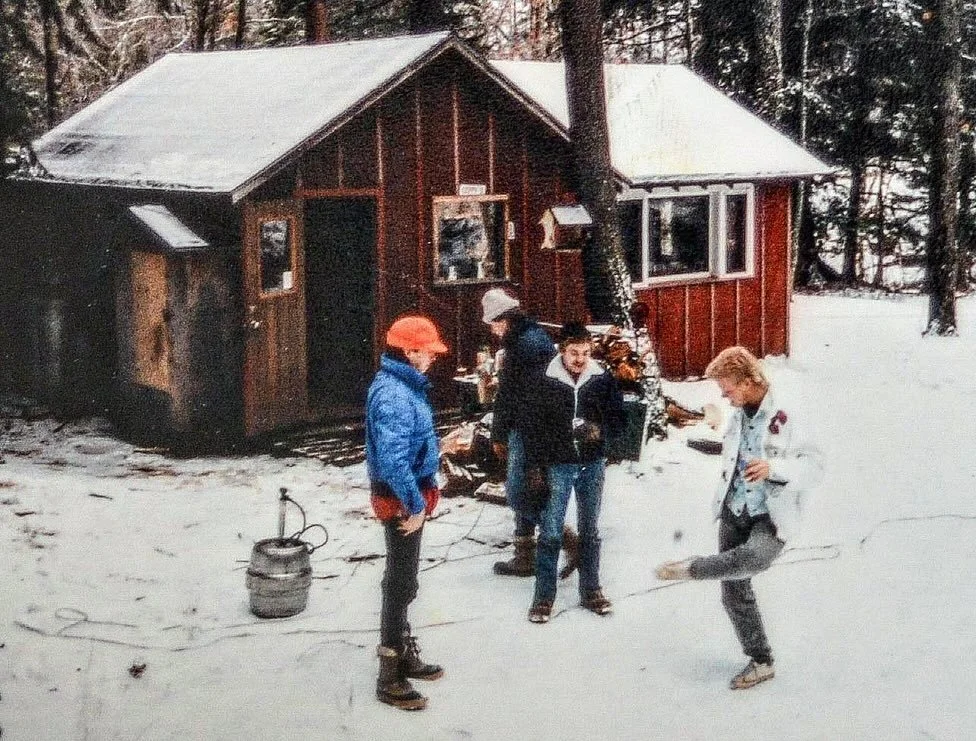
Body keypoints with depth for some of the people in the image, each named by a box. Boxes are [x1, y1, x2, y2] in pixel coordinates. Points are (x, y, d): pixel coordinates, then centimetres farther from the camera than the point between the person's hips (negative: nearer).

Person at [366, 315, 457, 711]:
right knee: (401, 582, -3)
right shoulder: (392, 394, -24)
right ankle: (390, 678, 4)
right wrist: (415, 504, -26)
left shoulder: (405, 386, 9)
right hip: (401, 499, -10)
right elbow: (393, 459, -30)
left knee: (402, 579, 20)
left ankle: (404, 654, 35)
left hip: (409, 495, 10)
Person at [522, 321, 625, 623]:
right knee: (550, 533, 1)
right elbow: (534, 427, -4)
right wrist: (536, 467, -6)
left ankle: (591, 590, 25)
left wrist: (600, 430, -17)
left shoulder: (602, 379, -2)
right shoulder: (546, 382, -8)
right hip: (558, 465, -2)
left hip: (593, 465, 2)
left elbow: (618, 417, 4)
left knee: (590, 530, 13)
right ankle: (544, 596, 10)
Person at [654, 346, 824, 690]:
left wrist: (773, 467, -31)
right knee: (735, 593, 6)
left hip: (772, 517, -7)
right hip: (735, 513, 7)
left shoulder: (785, 418, -13)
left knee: (753, 558, -38)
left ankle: (691, 568, -18)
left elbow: (815, 465, -17)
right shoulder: (737, 416, 9)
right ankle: (760, 662, 19)